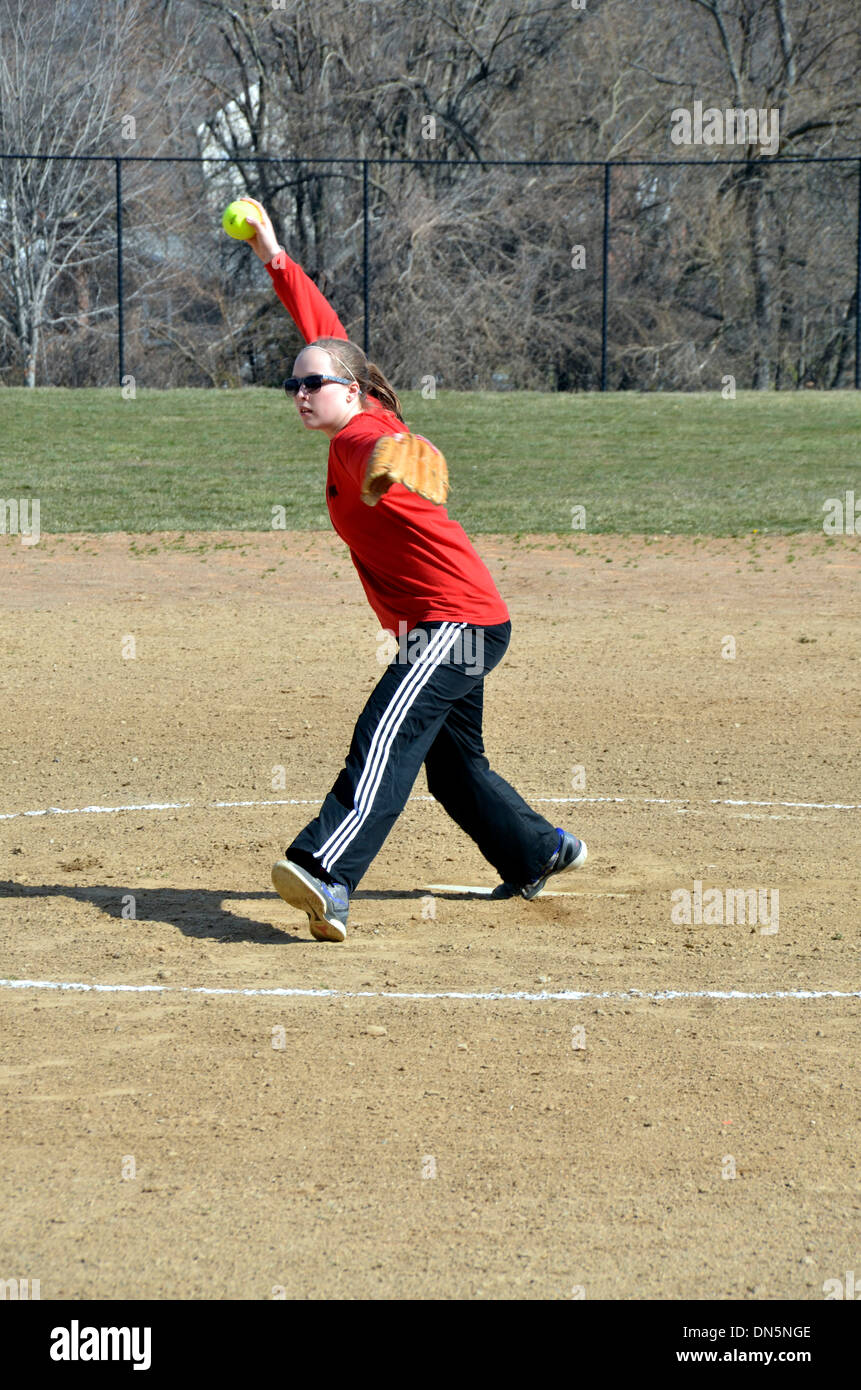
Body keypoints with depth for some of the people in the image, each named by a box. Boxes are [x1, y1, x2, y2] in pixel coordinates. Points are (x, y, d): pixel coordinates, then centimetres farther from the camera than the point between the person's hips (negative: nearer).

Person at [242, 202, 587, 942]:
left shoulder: (360, 435, -15)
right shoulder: (368, 426, 11)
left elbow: (382, 453, -43)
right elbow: (323, 328, 23)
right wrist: (274, 257, 25)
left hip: (456, 622, -11)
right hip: (458, 624, 11)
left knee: (385, 739, -28)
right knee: (455, 769, 25)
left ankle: (327, 876, -45)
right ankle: (542, 852, 44)